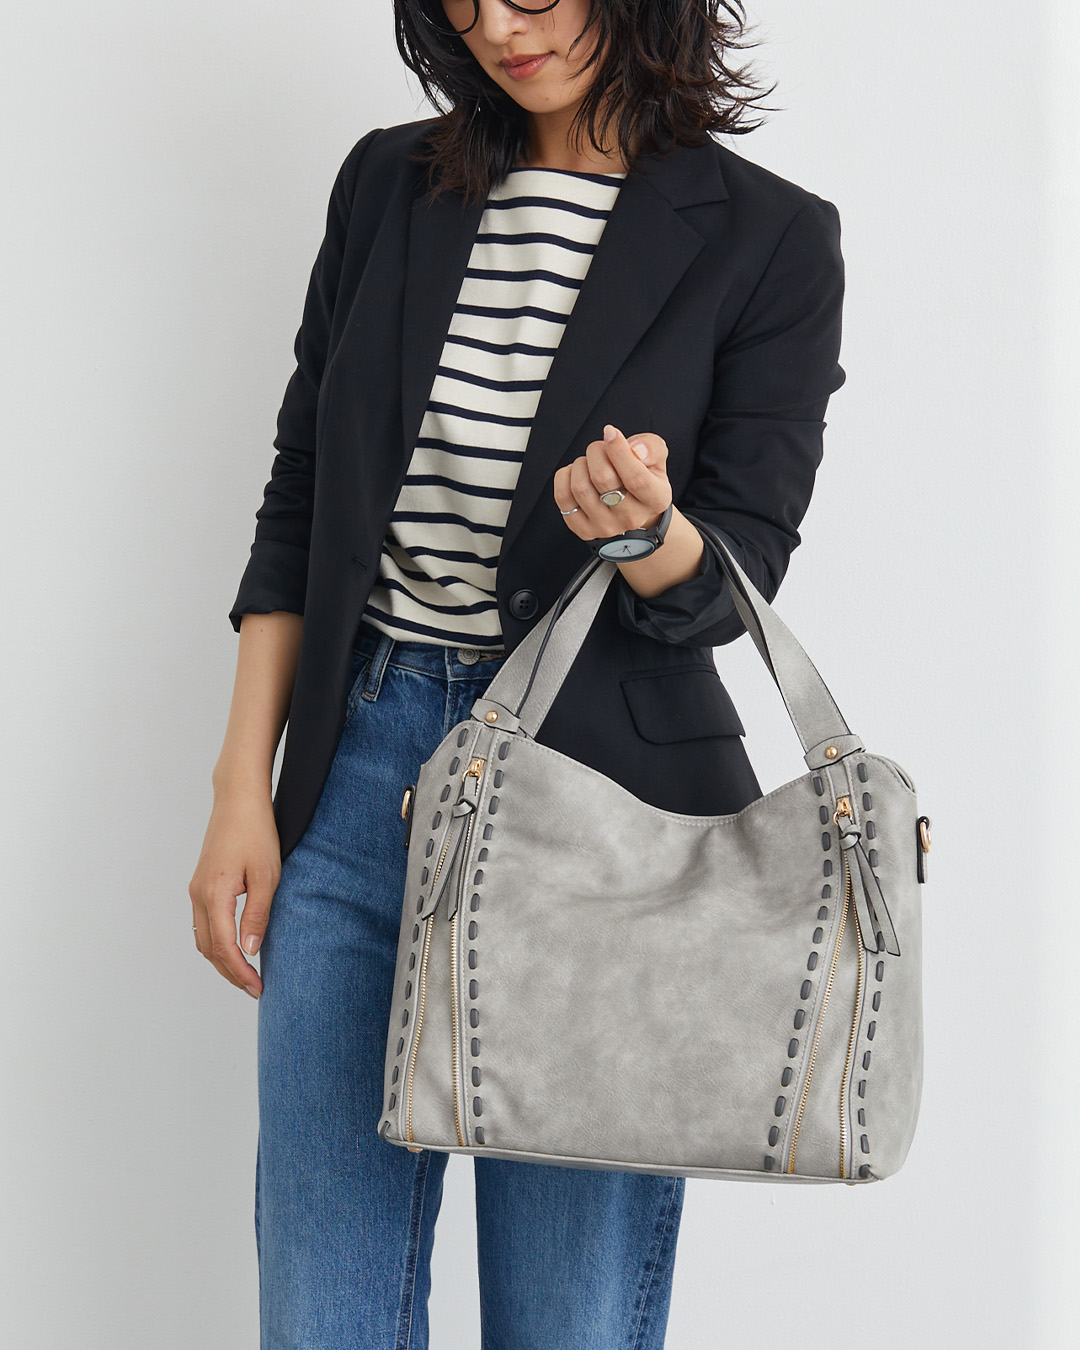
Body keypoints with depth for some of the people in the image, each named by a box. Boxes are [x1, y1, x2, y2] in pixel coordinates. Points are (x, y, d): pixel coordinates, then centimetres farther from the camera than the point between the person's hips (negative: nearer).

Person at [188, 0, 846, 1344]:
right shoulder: (389, 185, 8)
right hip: (363, 759, 4)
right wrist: (244, 783, 5)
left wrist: (647, 529, -27)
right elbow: (299, 501, 10)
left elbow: (734, 579, -4)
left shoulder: (766, 238, -3)